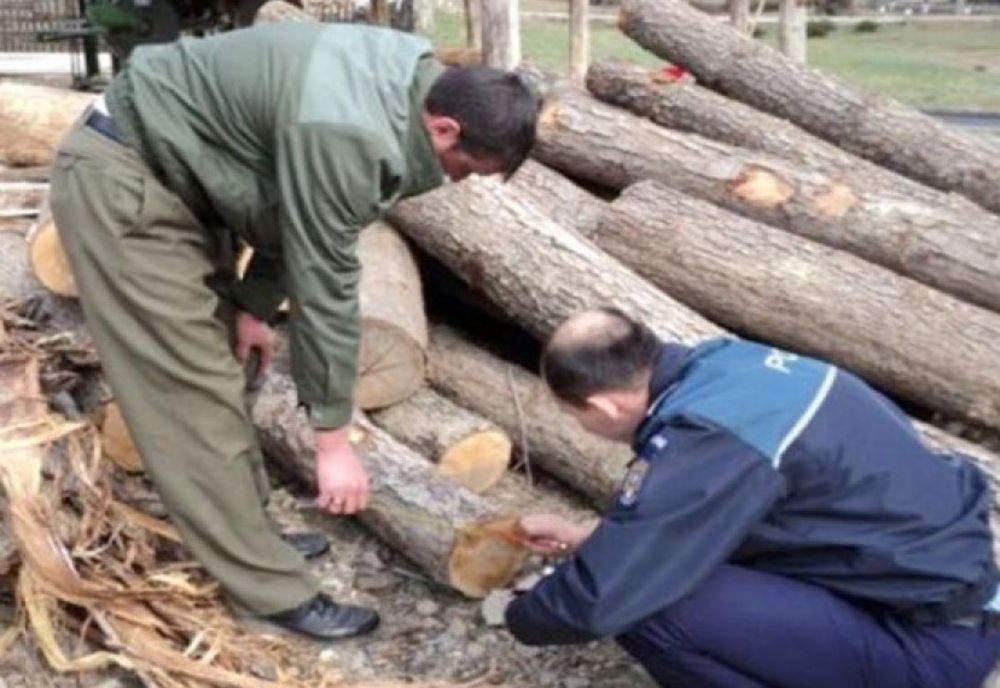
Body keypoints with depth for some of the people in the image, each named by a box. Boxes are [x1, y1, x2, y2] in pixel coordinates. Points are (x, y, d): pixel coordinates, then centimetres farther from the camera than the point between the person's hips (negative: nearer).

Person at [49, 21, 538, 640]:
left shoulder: (410, 79, -3)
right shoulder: (344, 133, -33)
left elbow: (296, 212, 7)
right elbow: (325, 286, -26)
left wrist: (254, 304, 11)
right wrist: (333, 438, -17)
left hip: (173, 168, 10)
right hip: (123, 179, -10)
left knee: (218, 367, 15)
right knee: (196, 391, -7)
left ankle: (246, 534, 29)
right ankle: (274, 591, 3)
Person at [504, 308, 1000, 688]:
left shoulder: (707, 444, -27)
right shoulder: (721, 362, -2)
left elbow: (595, 599, -21)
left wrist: (516, 616, 0)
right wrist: (586, 537, 22)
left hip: (936, 639, -9)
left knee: (650, 609, -21)